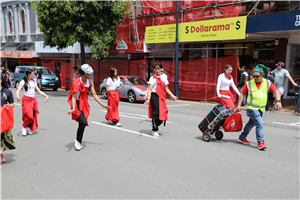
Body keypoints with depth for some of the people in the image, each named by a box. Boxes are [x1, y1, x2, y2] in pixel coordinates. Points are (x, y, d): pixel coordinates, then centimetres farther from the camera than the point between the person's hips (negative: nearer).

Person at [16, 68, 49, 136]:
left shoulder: (34, 82, 14)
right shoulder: (23, 81, -2)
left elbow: (39, 91, 20)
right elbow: (18, 90, -15)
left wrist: (46, 96, 12)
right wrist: (17, 96, -35)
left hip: (33, 100, 5)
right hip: (26, 99, -5)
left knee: (33, 115, -2)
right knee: (29, 115, -14)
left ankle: (29, 128, 13)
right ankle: (24, 128, 7)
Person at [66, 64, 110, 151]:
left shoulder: (90, 82, 1)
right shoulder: (77, 82, -19)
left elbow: (94, 95, 6)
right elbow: (74, 97, -26)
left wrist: (103, 105, 5)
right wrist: (73, 109, -39)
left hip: (84, 104, 6)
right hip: (77, 104, -6)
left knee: (82, 124, 7)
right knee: (83, 122, -21)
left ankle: (79, 143, 22)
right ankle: (77, 141, -1)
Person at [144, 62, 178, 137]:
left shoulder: (164, 77, 12)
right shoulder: (152, 78, -1)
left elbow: (166, 89, 16)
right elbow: (150, 89, -9)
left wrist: (173, 96, 11)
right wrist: (148, 99, -22)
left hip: (162, 97, 5)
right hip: (154, 96, -4)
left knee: (162, 114, 2)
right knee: (156, 113, -4)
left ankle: (154, 125, 28)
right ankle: (154, 130, 10)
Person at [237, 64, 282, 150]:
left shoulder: (268, 83, 1)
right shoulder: (249, 84, -5)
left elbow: (276, 91, 3)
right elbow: (242, 94, 2)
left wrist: (278, 101, -12)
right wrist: (239, 105, -3)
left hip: (261, 109, 4)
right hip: (251, 108, -4)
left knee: (251, 123, 17)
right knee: (259, 123, -17)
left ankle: (242, 137, 34)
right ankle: (260, 142, -8)